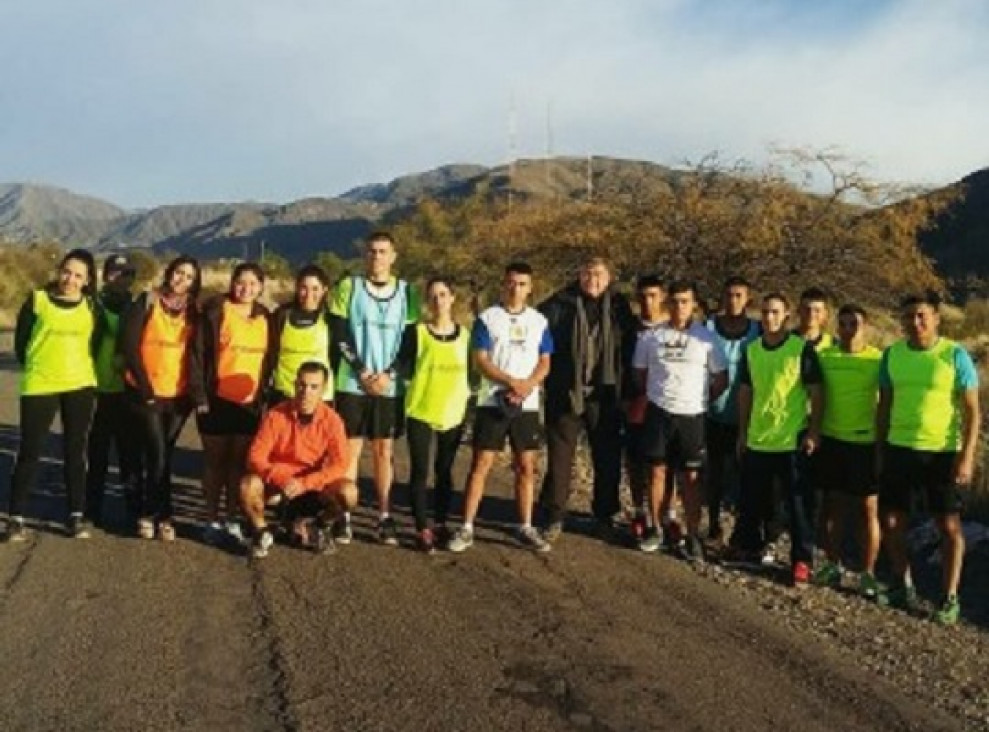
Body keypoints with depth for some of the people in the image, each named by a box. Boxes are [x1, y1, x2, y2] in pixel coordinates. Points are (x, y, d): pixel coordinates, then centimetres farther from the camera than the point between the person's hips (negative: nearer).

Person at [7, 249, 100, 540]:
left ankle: (76, 516, 16)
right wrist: (35, 368, 7)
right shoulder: (37, 300, 0)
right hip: (39, 386, -2)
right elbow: (20, 342, 4)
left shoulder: (92, 306, 5)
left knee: (75, 450, 8)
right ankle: (16, 518, 10)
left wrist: (82, 370, 5)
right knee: (30, 451, 1)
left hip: (80, 386, 2)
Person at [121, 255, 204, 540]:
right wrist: (144, 386, -11)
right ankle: (162, 516, 7)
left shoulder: (193, 311, 7)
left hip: (178, 396, 3)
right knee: (158, 456, -8)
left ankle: (148, 513, 21)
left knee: (162, 456, 9)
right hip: (147, 394, -3)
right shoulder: (147, 302, -3)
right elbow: (129, 344, -8)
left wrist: (198, 392, -6)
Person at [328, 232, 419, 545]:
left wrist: (388, 374, -9)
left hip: (390, 386, 1)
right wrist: (362, 373, -10)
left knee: (384, 451, 6)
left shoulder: (407, 293, 5)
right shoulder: (348, 287, 2)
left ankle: (385, 517, 12)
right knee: (350, 449, 0)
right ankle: (344, 516, 6)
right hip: (352, 384, -1)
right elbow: (339, 337, -2)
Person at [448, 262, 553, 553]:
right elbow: (481, 361, -7)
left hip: (528, 406, 3)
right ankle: (467, 528, 3)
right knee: (480, 465, -3)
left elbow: (544, 363, 6)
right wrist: (512, 382, -18)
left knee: (526, 467, 6)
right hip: (492, 403, -3)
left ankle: (526, 528, 16)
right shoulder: (487, 318, -1)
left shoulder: (539, 321, 9)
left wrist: (528, 385, -13)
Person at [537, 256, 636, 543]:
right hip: (566, 394, -2)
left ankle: (605, 516, 26)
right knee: (559, 457, 4)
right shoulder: (560, 304, -3)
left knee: (607, 459, 11)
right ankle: (554, 517, 15)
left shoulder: (619, 306, 3)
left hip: (604, 396, 2)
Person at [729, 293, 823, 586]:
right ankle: (753, 544, 32)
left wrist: (814, 432, -11)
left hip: (793, 440, -4)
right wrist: (743, 432, 12)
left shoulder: (802, 349, -8)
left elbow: (816, 392, -7)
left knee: (799, 503, 2)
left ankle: (802, 560, 11)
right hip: (757, 439, 5)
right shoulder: (751, 350, 6)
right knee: (754, 500, 15)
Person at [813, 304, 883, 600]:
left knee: (868, 510, 3)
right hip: (832, 440, 3)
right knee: (832, 504, 10)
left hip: (866, 443, -3)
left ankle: (868, 574, 14)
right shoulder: (824, 356, 2)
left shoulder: (878, 359, -6)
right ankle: (833, 566, 24)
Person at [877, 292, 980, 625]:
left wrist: (966, 458, -13)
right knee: (891, 521, 8)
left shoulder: (955, 355, -8)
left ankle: (950, 598, 18)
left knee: (949, 525, 5)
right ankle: (902, 585, 28)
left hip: (942, 453, -4)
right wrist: (879, 450, 11)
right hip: (899, 449, 4)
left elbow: (971, 411, -7)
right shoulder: (892, 354, 2)